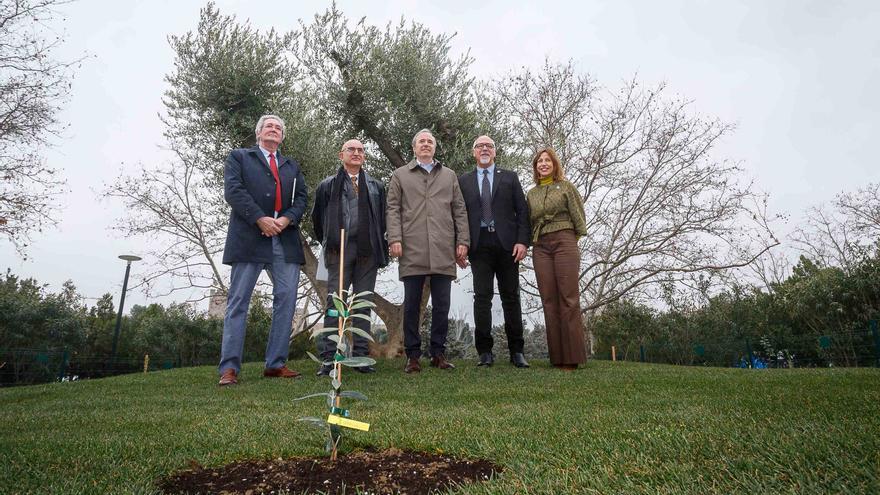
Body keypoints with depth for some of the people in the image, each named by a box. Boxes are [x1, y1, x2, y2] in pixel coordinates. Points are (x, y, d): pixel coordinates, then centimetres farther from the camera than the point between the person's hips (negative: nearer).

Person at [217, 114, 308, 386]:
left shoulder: (292, 166, 25)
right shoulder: (239, 157, 15)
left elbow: (301, 198, 13)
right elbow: (233, 190, -1)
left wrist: (287, 218, -8)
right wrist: (260, 218, -13)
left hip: (285, 240, 4)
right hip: (249, 238, -4)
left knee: (286, 300, -1)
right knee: (238, 302, -3)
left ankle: (276, 364, 6)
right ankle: (229, 367, 0)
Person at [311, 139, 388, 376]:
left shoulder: (376, 186, 16)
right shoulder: (328, 185, 11)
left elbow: (382, 218, 16)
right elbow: (318, 217, 15)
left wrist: (379, 244, 9)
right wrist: (328, 243, 13)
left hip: (368, 250, 2)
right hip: (340, 249, -2)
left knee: (364, 303, 4)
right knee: (335, 301, -4)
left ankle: (360, 356, 9)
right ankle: (328, 358, -1)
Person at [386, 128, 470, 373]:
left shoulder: (449, 176, 19)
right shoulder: (400, 175, 14)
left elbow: (460, 211, 14)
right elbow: (393, 209, 6)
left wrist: (462, 241, 4)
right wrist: (394, 239, -7)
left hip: (443, 252, 2)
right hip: (412, 251, -1)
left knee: (441, 305, 4)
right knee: (411, 305, 2)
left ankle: (438, 353, 14)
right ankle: (412, 355, 11)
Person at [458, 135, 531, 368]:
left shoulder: (509, 177, 14)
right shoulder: (463, 180, 14)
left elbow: (522, 211, 8)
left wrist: (523, 241, -4)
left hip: (506, 243, 0)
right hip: (479, 244, 0)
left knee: (511, 297, 2)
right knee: (482, 296, -3)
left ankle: (516, 351, 8)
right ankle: (485, 352, 2)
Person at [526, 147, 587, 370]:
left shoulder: (566, 186, 9)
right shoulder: (531, 193, 19)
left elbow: (578, 216, 6)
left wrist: (573, 241, 3)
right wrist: (529, 243, 9)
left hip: (564, 242, -3)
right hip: (540, 247, 4)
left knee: (569, 298, -9)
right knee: (549, 301, -1)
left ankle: (573, 356, -6)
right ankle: (557, 356, 2)